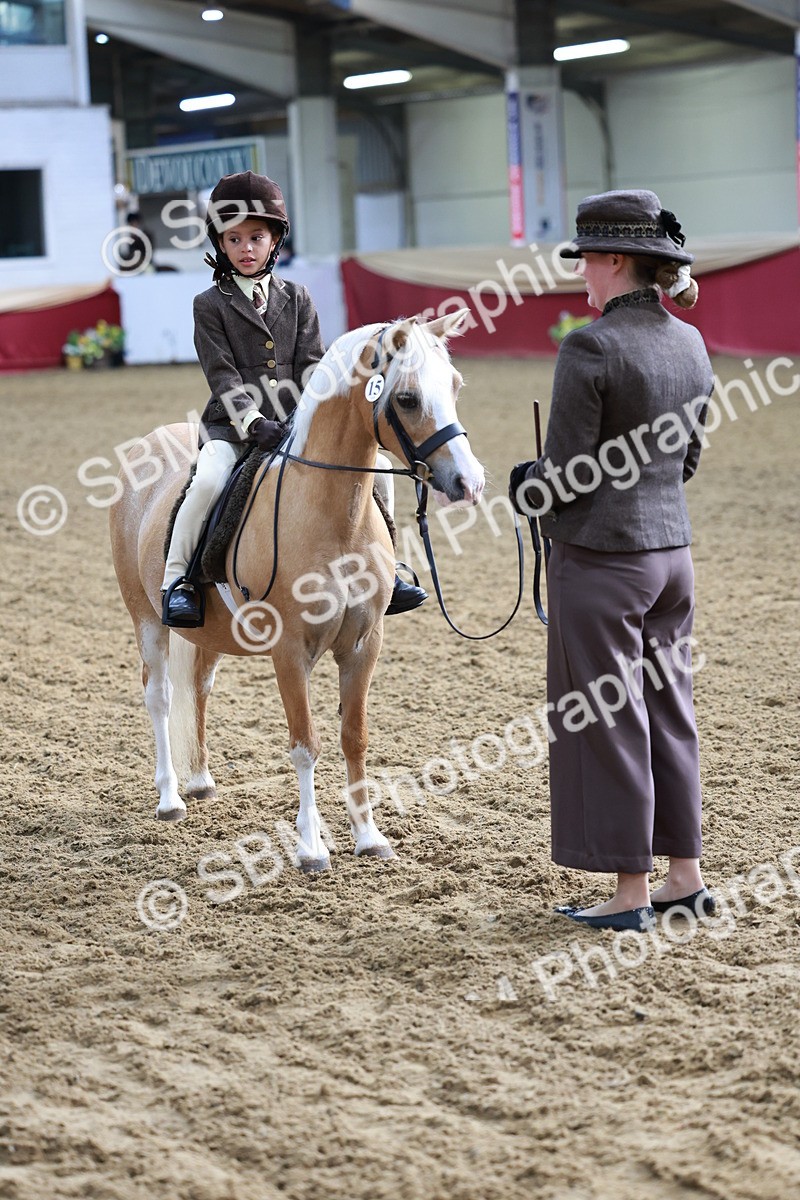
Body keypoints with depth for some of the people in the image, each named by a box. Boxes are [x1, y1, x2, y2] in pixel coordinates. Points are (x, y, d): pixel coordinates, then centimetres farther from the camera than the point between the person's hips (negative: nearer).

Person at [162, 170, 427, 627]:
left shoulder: (296, 298, 11)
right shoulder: (210, 305, 1)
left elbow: (311, 366, 6)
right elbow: (223, 375, -8)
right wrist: (255, 423, -21)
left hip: (294, 422, 4)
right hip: (233, 425, -4)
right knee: (209, 481, -33)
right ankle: (176, 580, -21)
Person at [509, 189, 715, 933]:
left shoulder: (589, 349, -18)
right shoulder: (690, 344, 6)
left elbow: (565, 476, -17)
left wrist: (522, 487, 2)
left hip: (600, 558, -8)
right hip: (671, 548, 8)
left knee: (606, 722, 3)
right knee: (667, 711, 16)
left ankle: (631, 895, 9)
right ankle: (685, 878, 23)